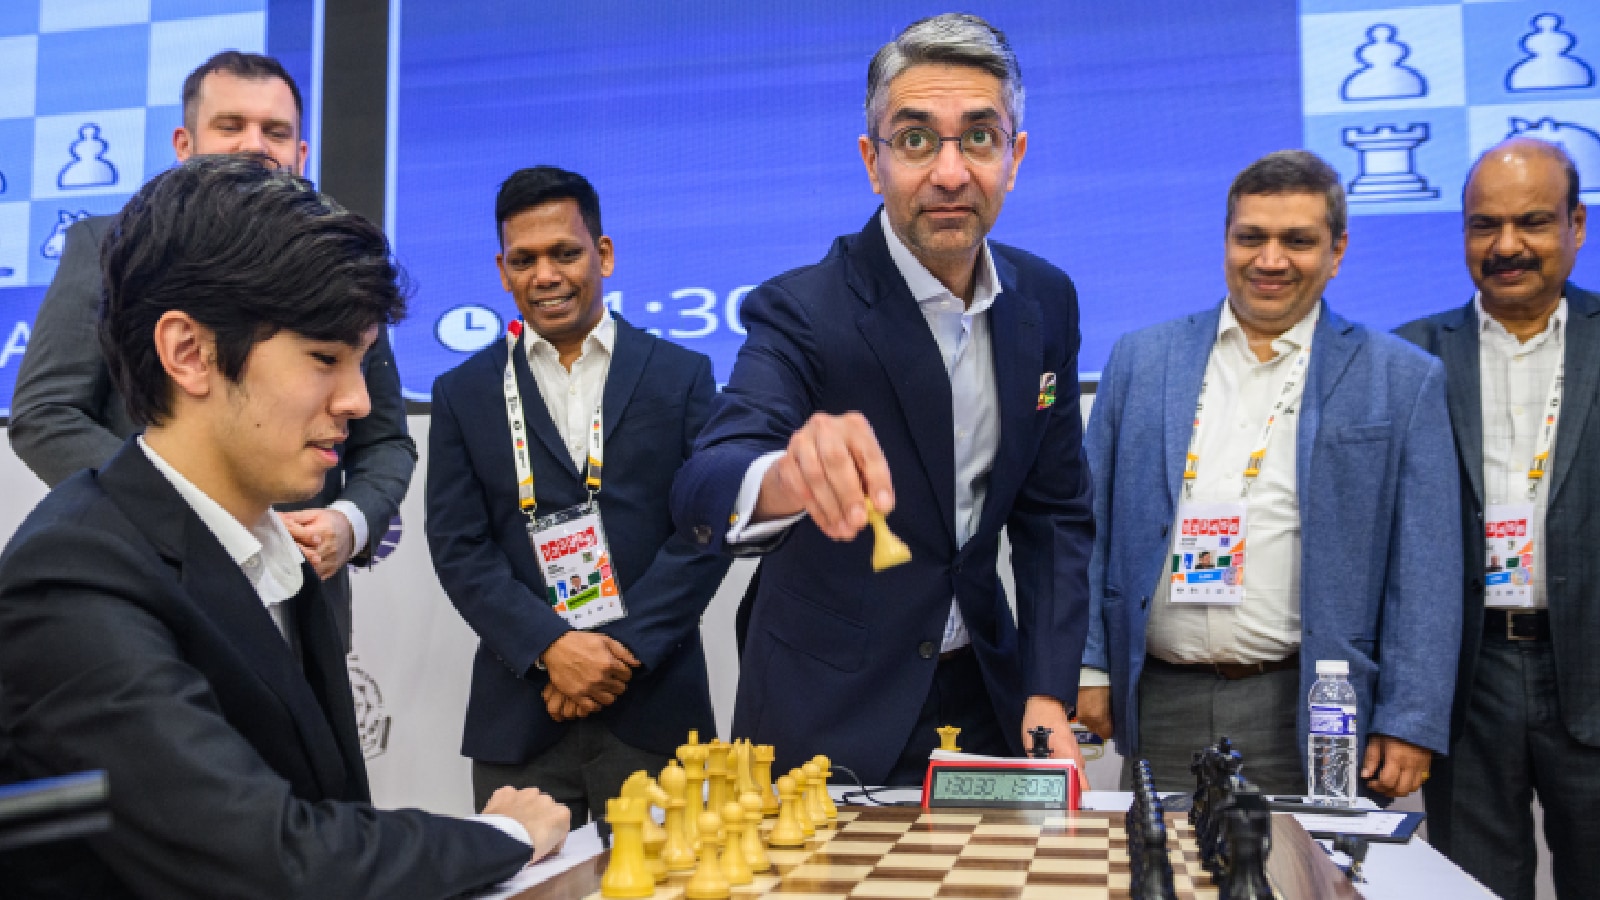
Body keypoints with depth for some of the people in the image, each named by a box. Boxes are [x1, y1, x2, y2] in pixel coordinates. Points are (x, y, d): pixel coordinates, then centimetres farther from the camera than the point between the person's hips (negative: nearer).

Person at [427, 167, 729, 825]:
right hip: (519, 715, 1)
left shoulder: (682, 376, 5)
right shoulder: (463, 394, 9)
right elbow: (458, 546, 1)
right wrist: (551, 647, -12)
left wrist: (624, 648, -11)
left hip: (654, 708, -1)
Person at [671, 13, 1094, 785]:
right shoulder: (799, 312, -18)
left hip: (984, 699, 5)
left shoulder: (1046, 302, -2)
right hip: (827, 724, -4)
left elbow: (1054, 511, 5)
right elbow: (702, 493, -33)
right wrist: (785, 479, -55)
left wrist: (1048, 696, -3)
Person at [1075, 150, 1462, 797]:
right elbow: (1093, 521, 8)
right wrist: (1090, 667, 3)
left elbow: (1424, 569, -1)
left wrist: (1409, 724, -6)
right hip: (1160, 704, 2)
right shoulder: (1140, 360, 7)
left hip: (1308, 717, -1)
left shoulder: (1401, 379, 2)